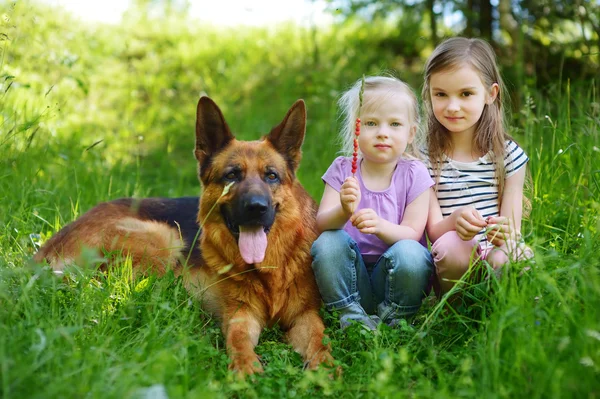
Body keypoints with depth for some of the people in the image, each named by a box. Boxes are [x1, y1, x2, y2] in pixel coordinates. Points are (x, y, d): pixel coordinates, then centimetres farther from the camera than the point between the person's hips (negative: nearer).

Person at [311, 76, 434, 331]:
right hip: (350, 275, 1)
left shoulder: (414, 174, -3)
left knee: (410, 253, -32)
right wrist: (344, 212, -33)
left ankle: (388, 320, -8)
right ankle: (352, 316, -14)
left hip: (391, 277, -1)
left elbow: (412, 233, -10)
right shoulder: (342, 170, 0)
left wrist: (380, 226, -32)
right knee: (328, 242, -27)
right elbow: (321, 223, -10)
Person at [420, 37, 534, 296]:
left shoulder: (509, 155, 4)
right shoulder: (424, 159, 0)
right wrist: (454, 220, -31)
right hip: (453, 266, 0)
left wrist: (505, 232, -26)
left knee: (501, 259, -34)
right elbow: (433, 230, -6)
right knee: (451, 247, -34)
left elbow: (513, 230, 0)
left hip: (497, 256, 1)